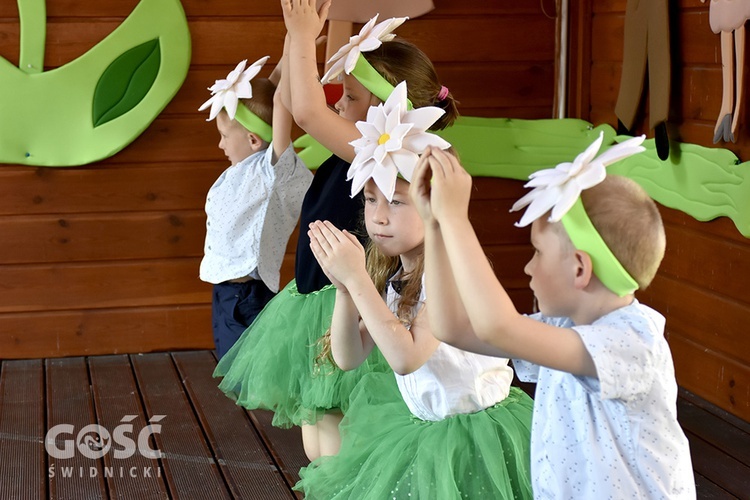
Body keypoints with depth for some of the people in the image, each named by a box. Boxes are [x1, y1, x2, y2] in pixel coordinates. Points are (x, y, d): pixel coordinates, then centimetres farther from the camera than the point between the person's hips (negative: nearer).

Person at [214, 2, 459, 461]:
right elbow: (292, 99, 16)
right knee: (317, 449, 19)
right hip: (314, 301, 10)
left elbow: (307, 112, -29)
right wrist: (297, 37, 7)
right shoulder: (355, 151, 7)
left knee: (339, 453, -4)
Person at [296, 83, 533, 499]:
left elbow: (407, 358, -33)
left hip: (470, 430, -7)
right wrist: (344, 287, -18)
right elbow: (348, 357, -3)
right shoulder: (390, 269, 0)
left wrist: (357, 279, -31)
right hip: (416, 423, 7)